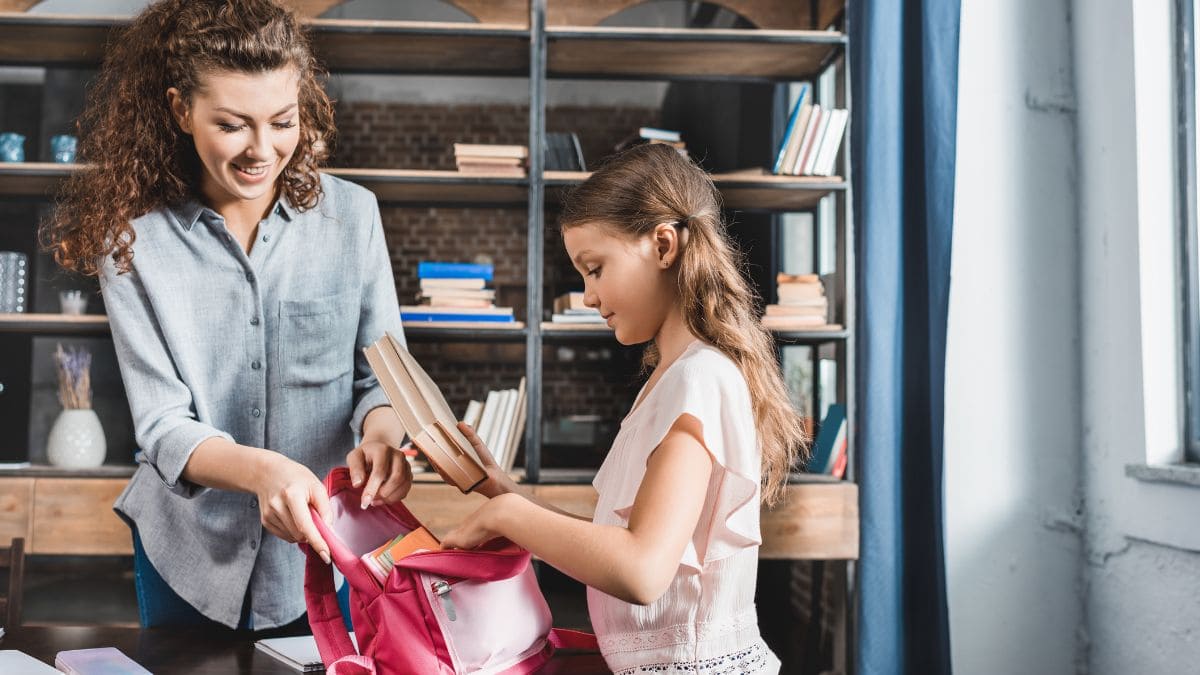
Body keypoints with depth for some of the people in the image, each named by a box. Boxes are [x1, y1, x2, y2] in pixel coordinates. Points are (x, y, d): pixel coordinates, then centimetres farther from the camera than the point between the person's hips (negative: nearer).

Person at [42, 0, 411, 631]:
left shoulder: (350, 213, -8)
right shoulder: (132, 239, -11)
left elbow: (383, 375, -3)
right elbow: (161, 426, -14)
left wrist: (380, 436, -27)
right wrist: (260, 469, -34)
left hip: (329, 549, 1)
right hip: (188, 554, 0)